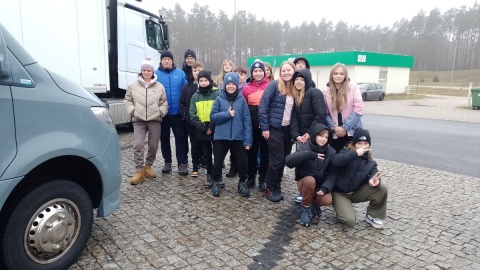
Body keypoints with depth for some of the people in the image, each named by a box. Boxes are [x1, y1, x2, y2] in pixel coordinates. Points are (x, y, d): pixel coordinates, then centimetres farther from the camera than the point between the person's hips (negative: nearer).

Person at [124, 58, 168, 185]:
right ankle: (139, 171, -3)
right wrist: (132, 111, -4)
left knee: (153, 146, 7)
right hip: (139, 121, -1)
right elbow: (128, 101, 11)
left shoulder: (159, 86, 7)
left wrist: (160, 112, -6)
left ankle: (148, 166, 28)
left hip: (155, 120, 1)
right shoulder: (133, 85, 7)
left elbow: (164, 103, 10)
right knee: (138, 145, -10)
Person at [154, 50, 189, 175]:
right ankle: (167, 162, 26)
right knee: (164, 138, 12)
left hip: (177, 113, -1)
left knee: (180, 138, 2)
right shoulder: (156, 74, 0)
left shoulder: (180, 73, 1)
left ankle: (182, 163, 9)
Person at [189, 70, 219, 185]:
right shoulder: (195, 96, 7)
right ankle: (209, 176, 22)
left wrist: (212, 126, -17)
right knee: (207, 154, 11)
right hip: (202, 131, 3)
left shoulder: (217, 94, -4)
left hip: (216, 129, -3)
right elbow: (193, 115, 2)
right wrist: (202, 127, -11)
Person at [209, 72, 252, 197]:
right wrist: (227, 114, -15)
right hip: (221, 137, 0)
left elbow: (247, 120, -2)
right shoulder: (219, 99, 1)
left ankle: (242, 183, 25)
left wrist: (248, 140, -7)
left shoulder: (242, 100, 1)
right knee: (218, 161, 8)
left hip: (238, 137, 0)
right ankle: (216, 183, 29)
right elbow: (212, 117, -3)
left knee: (243, 161, 4)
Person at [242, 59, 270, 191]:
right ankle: (251, 177, 25)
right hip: (251, 125, 2)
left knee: (265, 151, 7)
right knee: (252, 151, 11)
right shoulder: (247, 88, 4)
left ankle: (263, 179, 18)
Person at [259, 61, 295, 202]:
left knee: (284, 160, 11)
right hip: (274, 128, -5)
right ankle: (269, 188, 14)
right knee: (277, 160, -3)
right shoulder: (274, 85, -8)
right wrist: (264, 127, -15)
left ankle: (277, 187, 26)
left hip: (288, 129, 6)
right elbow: (263, 107, -12)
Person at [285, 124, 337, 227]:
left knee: (327, 200, -28)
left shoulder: (331, 152, -5)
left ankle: (314, 205, 9)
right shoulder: (304, 147, -14)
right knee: (310, 180, -35)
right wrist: (309, 154, -39)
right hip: (305, 182, -1)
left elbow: (332, 174, -8)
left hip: (321, 185, 2)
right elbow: (288, 161, -31)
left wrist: (325, 188, -25)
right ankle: (306, 209, -11)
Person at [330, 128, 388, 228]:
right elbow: (335, 161, -34)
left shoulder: (370, 162, 3)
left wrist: (373, 180, -37)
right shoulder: (346, 152, -12)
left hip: (356, 193, 5)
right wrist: (355, 153, -40)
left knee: (381, 188, -19)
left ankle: (372, 216, 2)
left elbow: (374, 174, -13)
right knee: (350, 220, -25)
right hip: (340, 193, -4)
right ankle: (342, 207, 12)